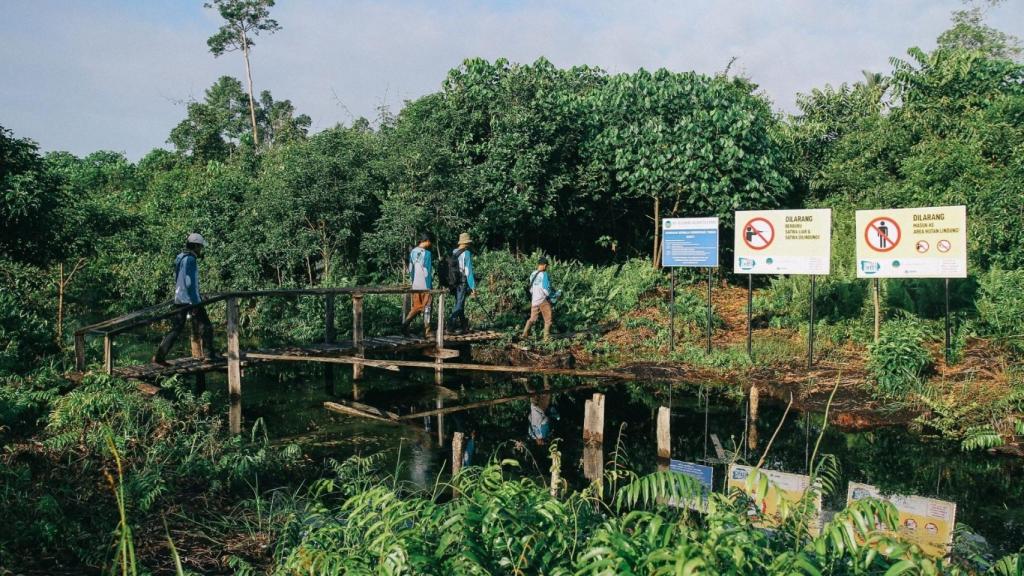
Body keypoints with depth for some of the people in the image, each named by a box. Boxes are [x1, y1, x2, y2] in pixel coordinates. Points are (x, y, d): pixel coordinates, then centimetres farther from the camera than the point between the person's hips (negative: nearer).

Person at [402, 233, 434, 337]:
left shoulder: (412, 252, 8)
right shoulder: (427, 253, -12)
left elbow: (410, 269, 13)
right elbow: (428, 271, -12)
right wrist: (430, 286, -8)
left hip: (415, 285, 6)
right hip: (425, 285, -6)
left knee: (416, 307, 12)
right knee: (426, 308, 3)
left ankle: (405, 323, -7)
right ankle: (426, 332, 7)